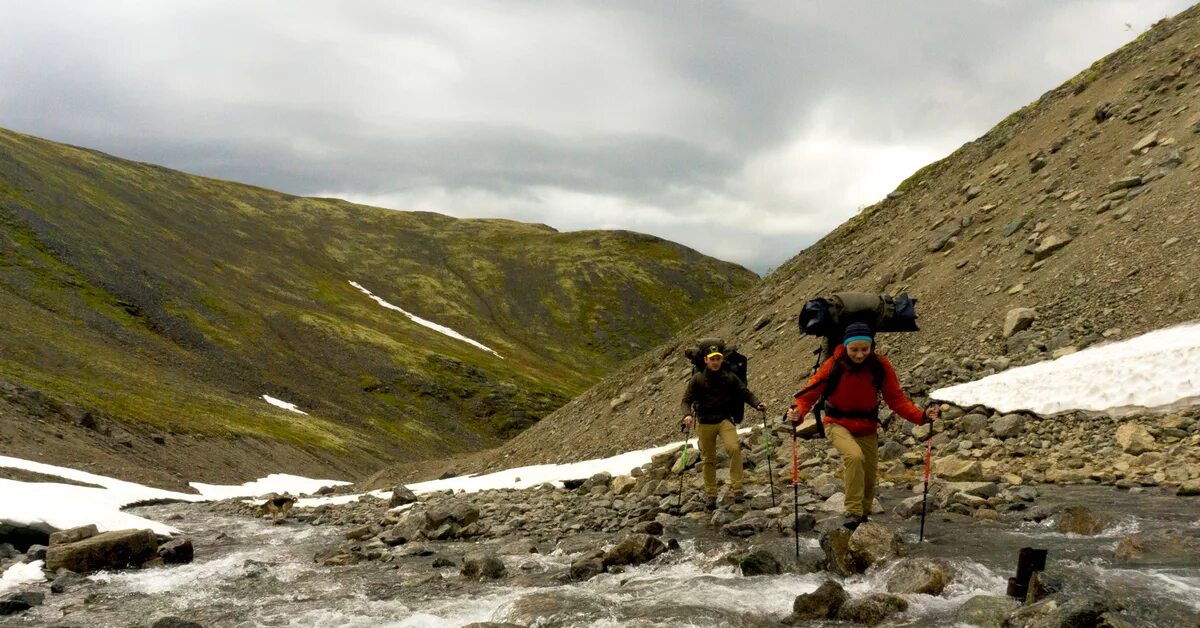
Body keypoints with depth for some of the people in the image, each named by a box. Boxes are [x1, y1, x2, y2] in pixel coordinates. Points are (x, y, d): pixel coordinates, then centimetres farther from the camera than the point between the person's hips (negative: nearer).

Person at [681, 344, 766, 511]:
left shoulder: (730, 378, 6)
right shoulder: (698, 379, 2)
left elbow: (745, 393, 5)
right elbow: (686, 400, 0)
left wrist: (757, 404, -14)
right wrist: (687, 414, -20)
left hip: (724, 420, 0)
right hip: (705, 423, 0)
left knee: (734, 448, -24)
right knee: (709, 460, 5)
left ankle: (737, 489, -19)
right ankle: (711, 496, 17)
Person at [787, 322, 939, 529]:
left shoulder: (880, 365, -14)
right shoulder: (834, 365, -19)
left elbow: (896, 399, -9)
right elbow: (810, 393, -18)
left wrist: (921, 416, -24)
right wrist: (798, 413, -39)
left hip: (867, 428, 3)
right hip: (838, 425, -3)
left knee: (869, 478, 11)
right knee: (855, 456, -33)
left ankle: (863, 516, 39)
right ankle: (853, 512, -23)